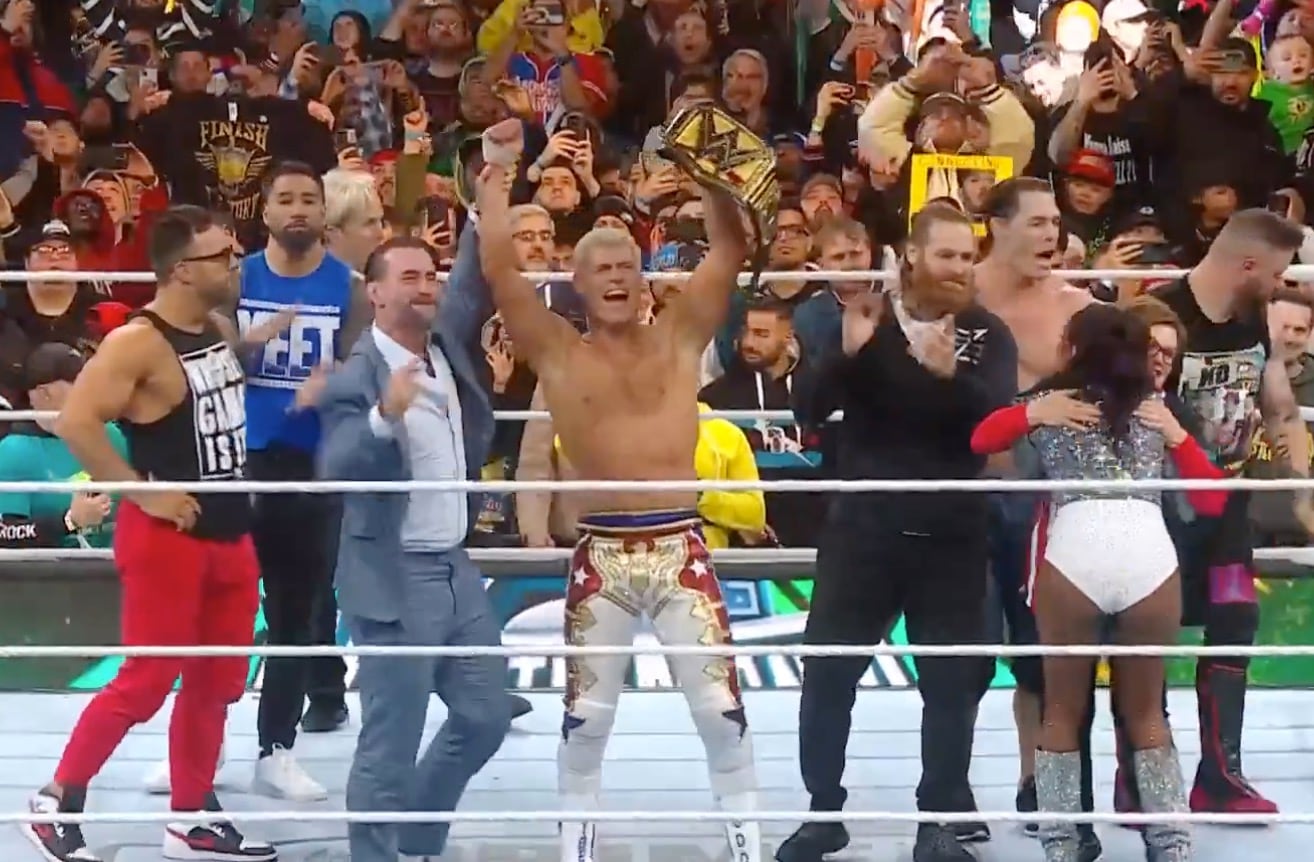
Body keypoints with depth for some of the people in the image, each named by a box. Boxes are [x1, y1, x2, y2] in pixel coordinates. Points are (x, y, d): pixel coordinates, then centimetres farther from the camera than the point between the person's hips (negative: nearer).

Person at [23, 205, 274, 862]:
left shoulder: (220, 328, 8)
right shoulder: (138, 342, -17)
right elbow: (76, 422, -24)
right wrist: (143, 493, -21)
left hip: (229, 532, 8)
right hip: (167, 535, -8)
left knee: (217, 683, 12)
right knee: (146, 682, -4)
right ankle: (55, 804, 12)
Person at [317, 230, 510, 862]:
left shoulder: (446, 342, 6)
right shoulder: (356, 379, -15)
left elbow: (474, 283, 17)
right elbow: (336, 470, -25)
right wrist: (385, 417, -41)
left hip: (455, 568, 8)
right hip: (394, 581, -8)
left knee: (486, 715, 17)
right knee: (391, 745, -1)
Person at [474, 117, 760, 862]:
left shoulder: (680, 338, 7)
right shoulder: (559, 352, 3)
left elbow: (731, 252, 0)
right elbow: (499, 271, -6)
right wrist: (501, 172, -7)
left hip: (681, 545, 1)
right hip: (602, 552, 0)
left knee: (721, 705, 3)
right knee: (587, 714, 8)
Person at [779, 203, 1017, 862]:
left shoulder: (988, 333, -1)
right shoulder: (862, 316, 1)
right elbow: (809, 409, -9)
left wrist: (950, 373, -34)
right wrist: (849, 352, -25)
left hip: (951, 536, 0)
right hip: (863, 527, 1)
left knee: (952, 682, 4)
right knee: (826, 672, 3)